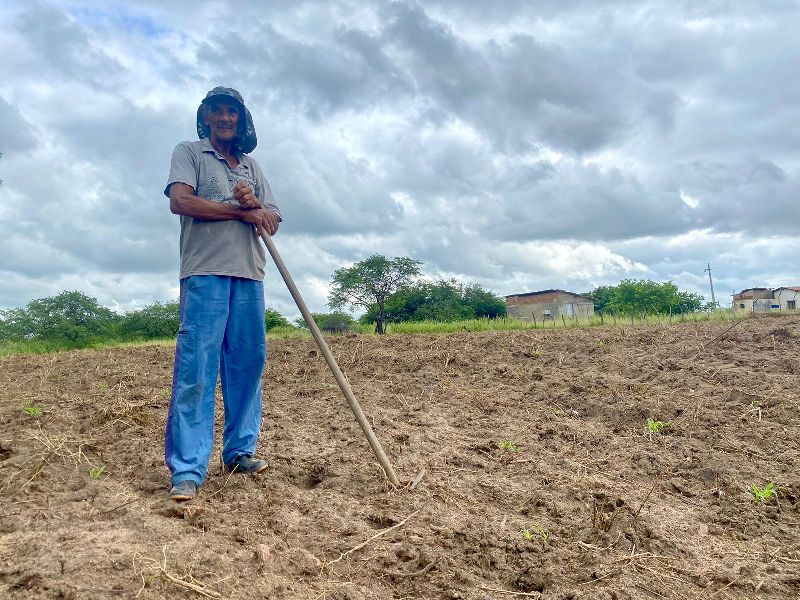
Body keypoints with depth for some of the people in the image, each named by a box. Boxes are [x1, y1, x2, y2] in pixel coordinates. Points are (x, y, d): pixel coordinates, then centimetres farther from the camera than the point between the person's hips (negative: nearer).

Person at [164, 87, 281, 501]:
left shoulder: (252, 167, 24)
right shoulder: (189, 152, 10)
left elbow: (273, 221, 16)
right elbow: (180, 201, -8)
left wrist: (256, 204, -7)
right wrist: (242, 211, -5)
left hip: (249, 275, 5)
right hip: (205, 271, -5)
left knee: (248, 364, 4)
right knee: (196, 368, -11)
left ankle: (239, 452, 15)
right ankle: (187, 470, -11)